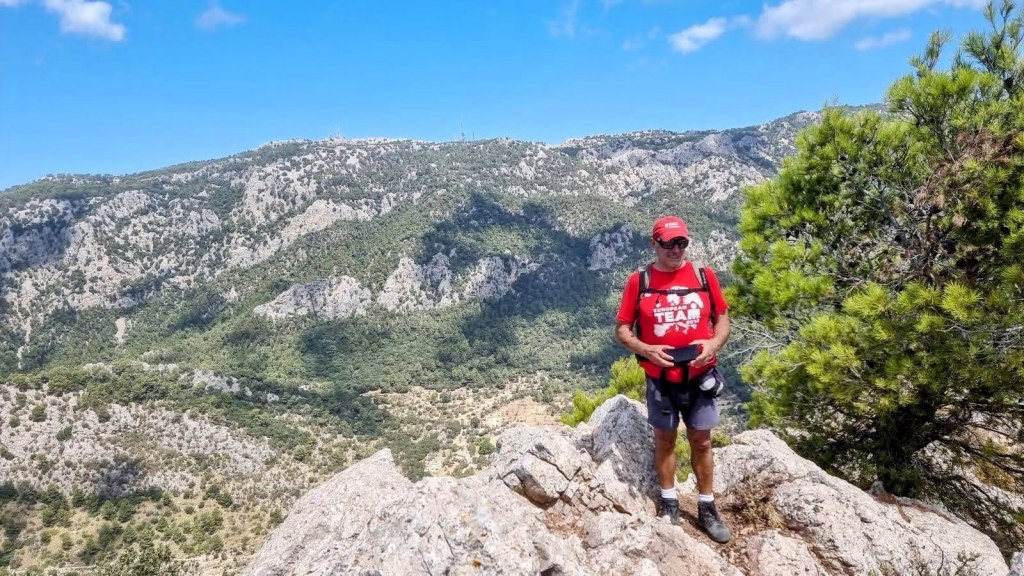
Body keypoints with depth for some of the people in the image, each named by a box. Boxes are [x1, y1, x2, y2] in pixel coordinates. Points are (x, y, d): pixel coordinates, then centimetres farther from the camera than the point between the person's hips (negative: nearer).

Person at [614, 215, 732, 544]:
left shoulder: (704, 276, 0)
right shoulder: (639, 281, -5)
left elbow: (722, 319, 7)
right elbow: (622, 328, -1)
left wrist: (713, 344, -12)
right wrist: (646, 350, -18)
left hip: (699, 377, 1)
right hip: (660, 379, -1)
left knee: (701, 442, 11)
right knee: (664, 440, 13)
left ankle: (707, 508, 26)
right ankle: (669, 503, 30)